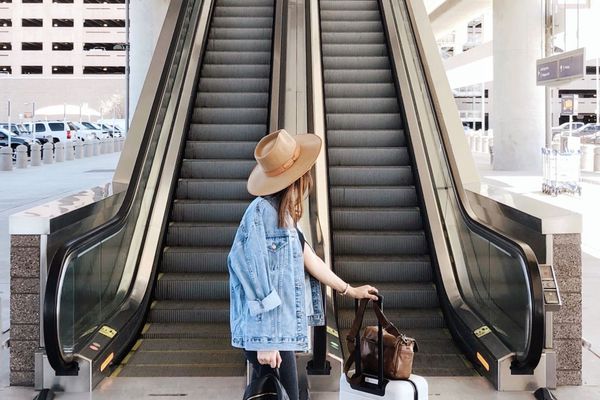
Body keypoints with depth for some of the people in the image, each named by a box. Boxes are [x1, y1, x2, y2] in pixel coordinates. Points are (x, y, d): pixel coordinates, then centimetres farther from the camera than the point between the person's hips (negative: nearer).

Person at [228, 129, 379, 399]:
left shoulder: (283, 215, 11)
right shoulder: (262, 211, -17)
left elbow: (308, 258, 19)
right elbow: (253, 273, -20)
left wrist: (349, 290, 29)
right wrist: (266, 341, -20)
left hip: (282, 329, 9)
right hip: (270, 333, -9)